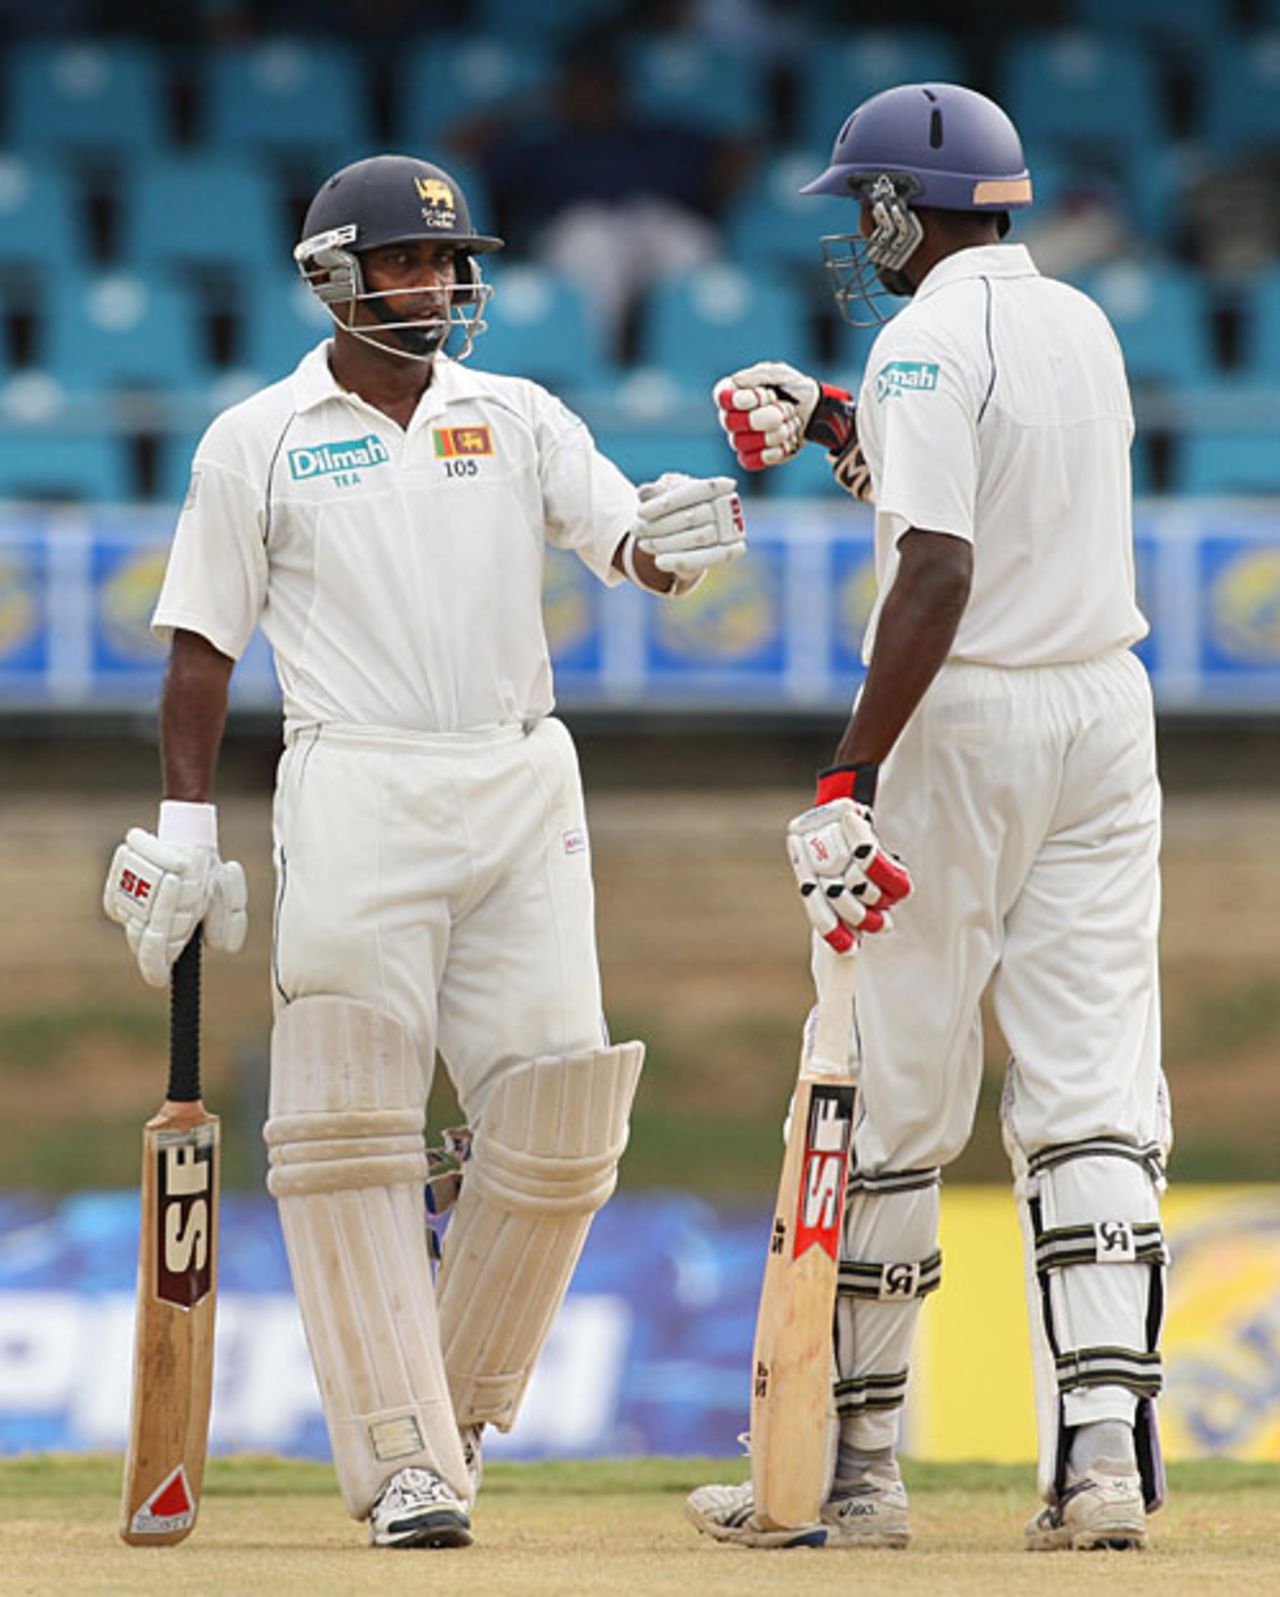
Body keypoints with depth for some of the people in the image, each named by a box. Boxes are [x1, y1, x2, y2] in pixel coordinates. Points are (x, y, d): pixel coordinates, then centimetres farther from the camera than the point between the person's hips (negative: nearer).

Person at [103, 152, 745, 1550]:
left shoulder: (519, 421, 12)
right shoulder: (257, 442, 6)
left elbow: (641, 553, 1)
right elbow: (202, 647, 6)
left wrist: (687, 536, -23)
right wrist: (185, 838, -1)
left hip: (521, 798, 3)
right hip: (353, 798, -3)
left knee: (556, 1118, -5)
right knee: (350, 1126, -11)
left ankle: (462, 1401, 15)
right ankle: (402, 1457, -8)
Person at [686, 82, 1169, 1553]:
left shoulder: (929, 341, -12)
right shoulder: (1085, 328, 13)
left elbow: (938, 574, -22)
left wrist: (850, 781, -24)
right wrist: (837, 431, 25)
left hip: (963, 719, -7)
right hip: (1108, 711, 7)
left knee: (892, 1108, 2)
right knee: (1091, 1096, 1)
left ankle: (855, 1469, 8)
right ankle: (1104, 1452, -11)